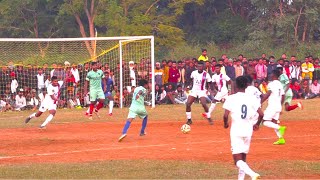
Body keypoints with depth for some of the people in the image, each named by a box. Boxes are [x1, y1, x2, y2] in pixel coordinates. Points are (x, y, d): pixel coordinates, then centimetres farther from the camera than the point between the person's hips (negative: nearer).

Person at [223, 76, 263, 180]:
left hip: (236, 131, -4)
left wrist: (225, 124, 9)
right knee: (243, 158, 19)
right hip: (248, 131, 4)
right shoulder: (252, 98, 1)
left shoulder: (231, 98, -7)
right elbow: (261, 114, -4)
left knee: (238, 160, -7)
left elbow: (225, 115, -12)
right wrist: (257, 124, 15)